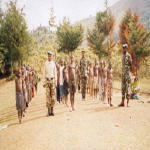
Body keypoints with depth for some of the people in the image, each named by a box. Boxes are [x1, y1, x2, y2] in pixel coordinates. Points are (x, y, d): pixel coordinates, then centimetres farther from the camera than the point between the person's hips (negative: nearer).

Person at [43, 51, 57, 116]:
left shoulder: (53, 63, 6)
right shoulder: (45, 63, 6)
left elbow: (55, 73, 8)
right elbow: (44, 73, 7)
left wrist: (55, 81, 3)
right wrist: (44, 82, 3)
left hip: (52, 80, 0)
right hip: (47, 80, 0)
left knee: (53, 94, 0)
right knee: (48, 95, -1)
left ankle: (52, 110, 7)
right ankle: (49, 110, 4)